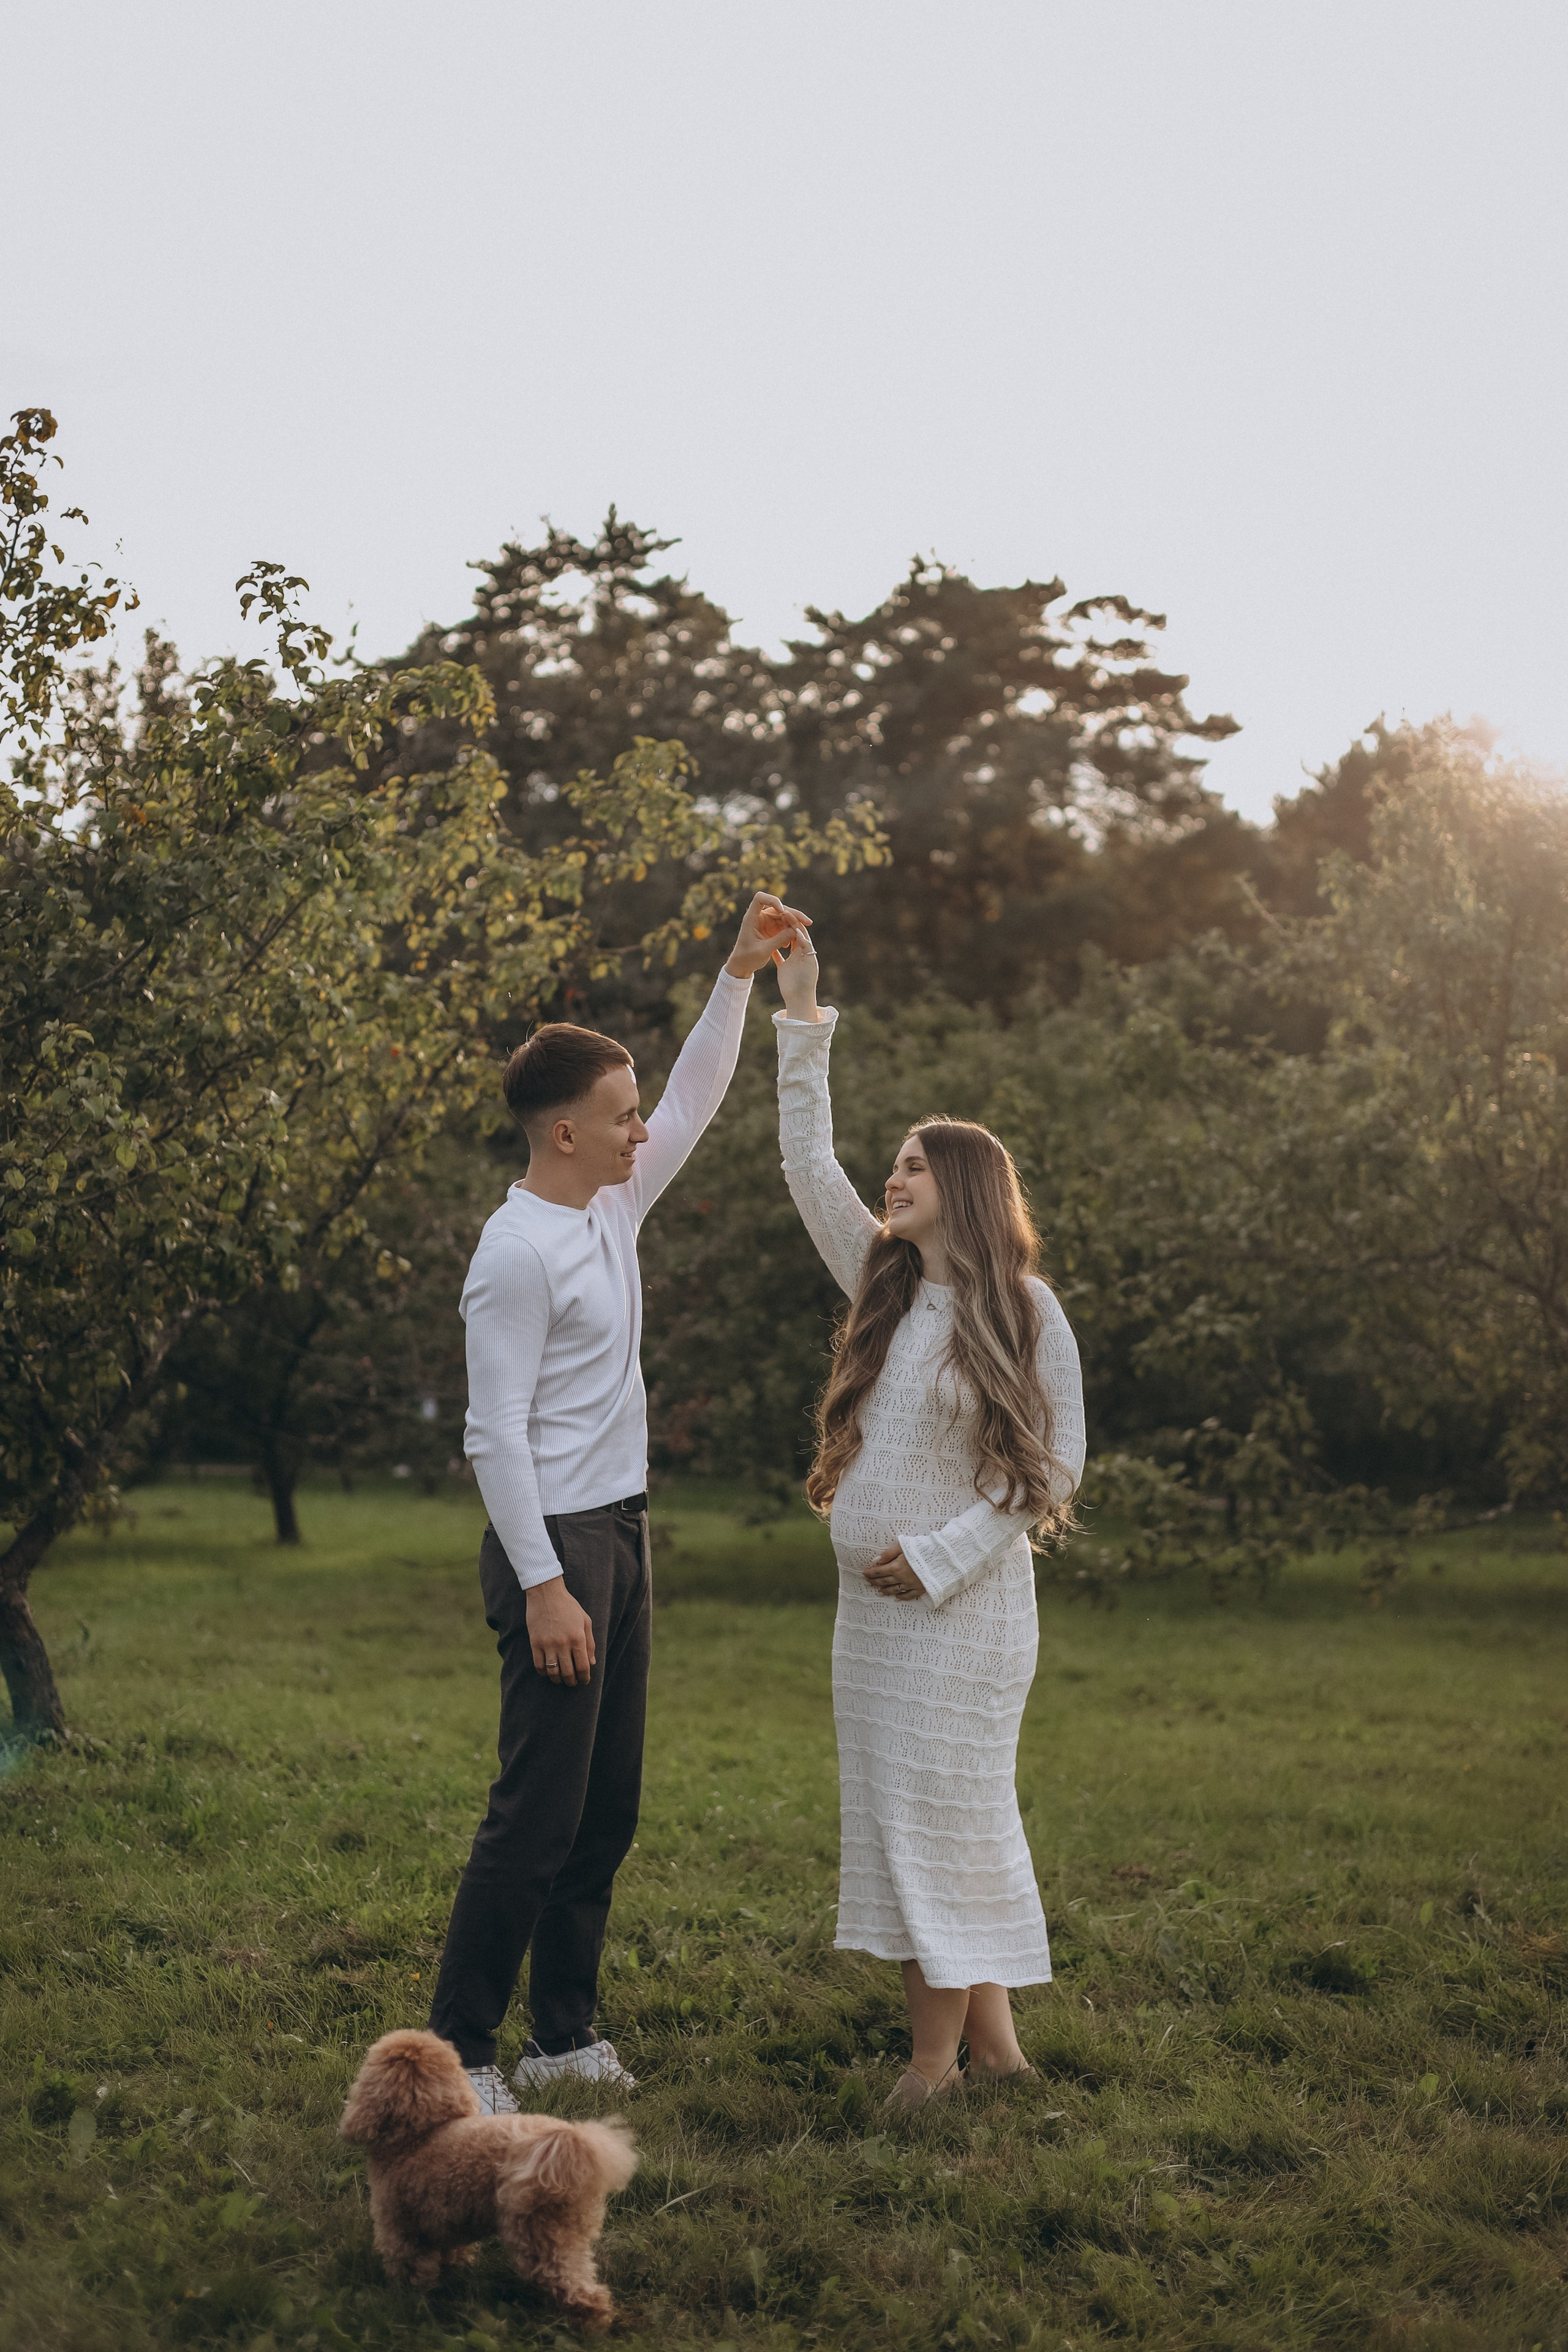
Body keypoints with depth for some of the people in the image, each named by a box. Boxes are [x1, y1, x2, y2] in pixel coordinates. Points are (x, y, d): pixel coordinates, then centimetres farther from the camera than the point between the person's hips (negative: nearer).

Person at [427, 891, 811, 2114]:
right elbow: (495, 1433, -20)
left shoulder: (613, 1209, 9)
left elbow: (699, 1097, 20)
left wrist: (742, 971, 12)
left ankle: (566, 2033, 22)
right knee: (539, 1813, -7)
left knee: (608, 1807, 13)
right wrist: (544, 1586, -22)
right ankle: (458, 2047, 1)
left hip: (621, 1535, 9)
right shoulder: (518, 1254, -17)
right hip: (557, 1544, -9)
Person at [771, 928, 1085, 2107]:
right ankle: (989, 2033, 18)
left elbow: (1057, 1463, -7)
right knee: (894, 1805, 8)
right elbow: (809, 1166, 7)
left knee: (940, 1805, -5)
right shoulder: (884, 1284, 8)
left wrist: (944, 1555, -13)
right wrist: (803, 1018, 4)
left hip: (965, 1599, -6)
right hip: (874, 1595, 7)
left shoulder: (1027, 1313, -8)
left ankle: (936, 2055, 3)